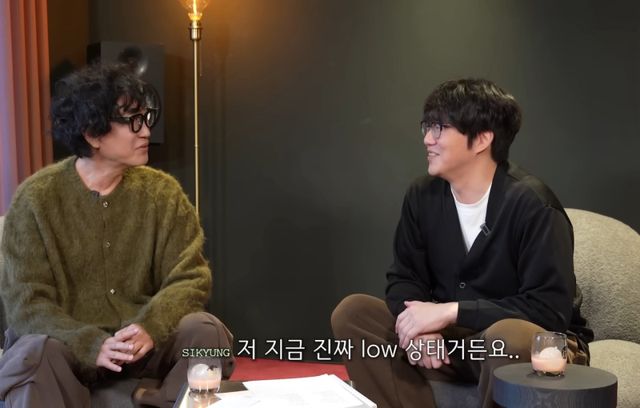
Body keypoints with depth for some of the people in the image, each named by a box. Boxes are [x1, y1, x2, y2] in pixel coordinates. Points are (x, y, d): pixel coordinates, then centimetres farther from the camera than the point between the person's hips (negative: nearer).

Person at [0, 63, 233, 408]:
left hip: (145, 339, 3)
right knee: (33, 353, -35)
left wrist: (150, 326, -26)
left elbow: (189, 278, -5)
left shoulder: (162, 192, 0)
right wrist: (91, 344, -28)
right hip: (69, 341, -2)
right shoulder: (36, 198, -7)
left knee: (208, 333, -25)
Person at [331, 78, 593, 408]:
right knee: (352, 312, -10)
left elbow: (550, 309, -25)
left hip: (537, 344, -5)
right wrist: (419, 324, -21)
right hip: (453, 338, 5)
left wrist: (450, 311, -27)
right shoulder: (423, 195, -1)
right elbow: (404, 277, 3)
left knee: (508, 336, -40)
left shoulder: (530, 203, -21)